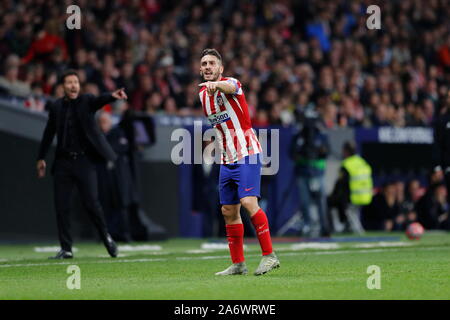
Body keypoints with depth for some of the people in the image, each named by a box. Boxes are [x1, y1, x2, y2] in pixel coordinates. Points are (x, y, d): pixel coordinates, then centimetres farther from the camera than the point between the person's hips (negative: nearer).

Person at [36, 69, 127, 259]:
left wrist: (113, 96, -45)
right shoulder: (56, 106, 7)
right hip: (63, 162, 3)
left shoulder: (87, 101, -1)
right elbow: (49, 133, 15)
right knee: (61, 206, 1)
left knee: (91, 203, -5)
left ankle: (106, 237, 18)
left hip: (84, 160, -3)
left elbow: (100, 100, -23)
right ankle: (66, 249, 8)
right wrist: (41, 158, 17)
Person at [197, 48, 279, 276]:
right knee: (229, 212, 6)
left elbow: (229, 87, -38)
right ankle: (238, 264, 13)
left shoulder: (231, 83, -10)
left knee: (248, 202, -21)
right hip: (226, 160, 8)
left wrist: (216, 85, -59)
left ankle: (269, 255, -18)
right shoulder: (202, 93, 12)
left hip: (247, 154, -8)